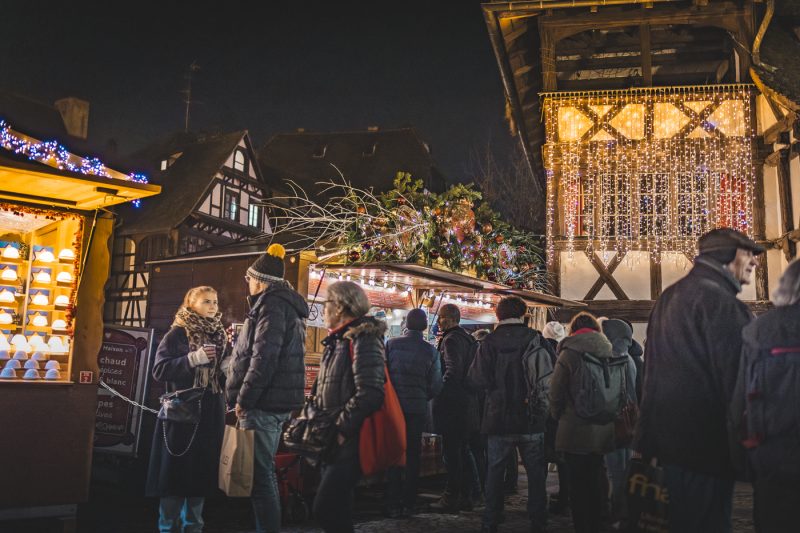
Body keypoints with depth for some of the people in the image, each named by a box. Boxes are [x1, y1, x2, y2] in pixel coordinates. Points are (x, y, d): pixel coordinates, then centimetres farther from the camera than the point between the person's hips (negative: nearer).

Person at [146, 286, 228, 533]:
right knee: (176, 471, 1)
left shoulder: (220, 335, 11)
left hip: (211, 415, 5)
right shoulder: (177, 334, -3)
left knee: (203, 472, 9)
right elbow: (159, 370, -11)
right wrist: (193, 359, -21)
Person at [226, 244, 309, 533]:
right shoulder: (285, 303, 20)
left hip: (264, 402, -11)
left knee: (259, 473, -8)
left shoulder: (271, 304, -11)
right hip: (275, 401, 11)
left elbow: (263, 358, -21)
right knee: (264, 471, 17)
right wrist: (246, 398, 19)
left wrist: (243, 398, -16)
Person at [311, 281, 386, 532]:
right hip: (335, 439, 9)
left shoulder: (363, 338, -12)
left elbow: (369, 394, -23)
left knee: (325, 508, -13)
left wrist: (340, 428, -19)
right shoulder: (338, 340, 17)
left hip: (350, 440, -9)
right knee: (337, 508, 15)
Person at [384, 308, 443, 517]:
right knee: (413, 454, 11)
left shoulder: (391, 344, -4)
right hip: (418, 408, 1)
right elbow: (436, 385, 0)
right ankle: (409, 503, 15)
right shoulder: (431, 350, -1)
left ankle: (393, 504, 5)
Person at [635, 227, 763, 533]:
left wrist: (648, 443, 23)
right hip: (705, 443, -9)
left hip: (667, 438, 10)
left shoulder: (669, 297, 15)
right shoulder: (718, 299, -15)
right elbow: (736, 377, -19)